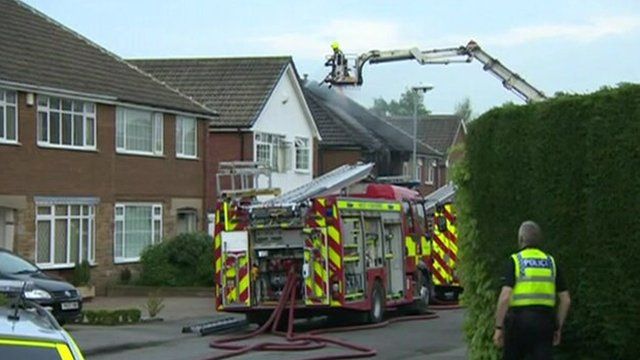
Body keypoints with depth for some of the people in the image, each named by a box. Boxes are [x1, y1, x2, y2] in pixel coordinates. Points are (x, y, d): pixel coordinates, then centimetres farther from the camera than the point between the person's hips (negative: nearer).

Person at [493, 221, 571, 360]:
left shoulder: (515, 261, -3)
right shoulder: (551, 263, 10)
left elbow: (505, 297, -13)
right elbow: (566, 299, 9)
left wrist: (498, 327, -9)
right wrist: (558, 327, 17)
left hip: (519, 321, -3)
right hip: (544, 321, 3)